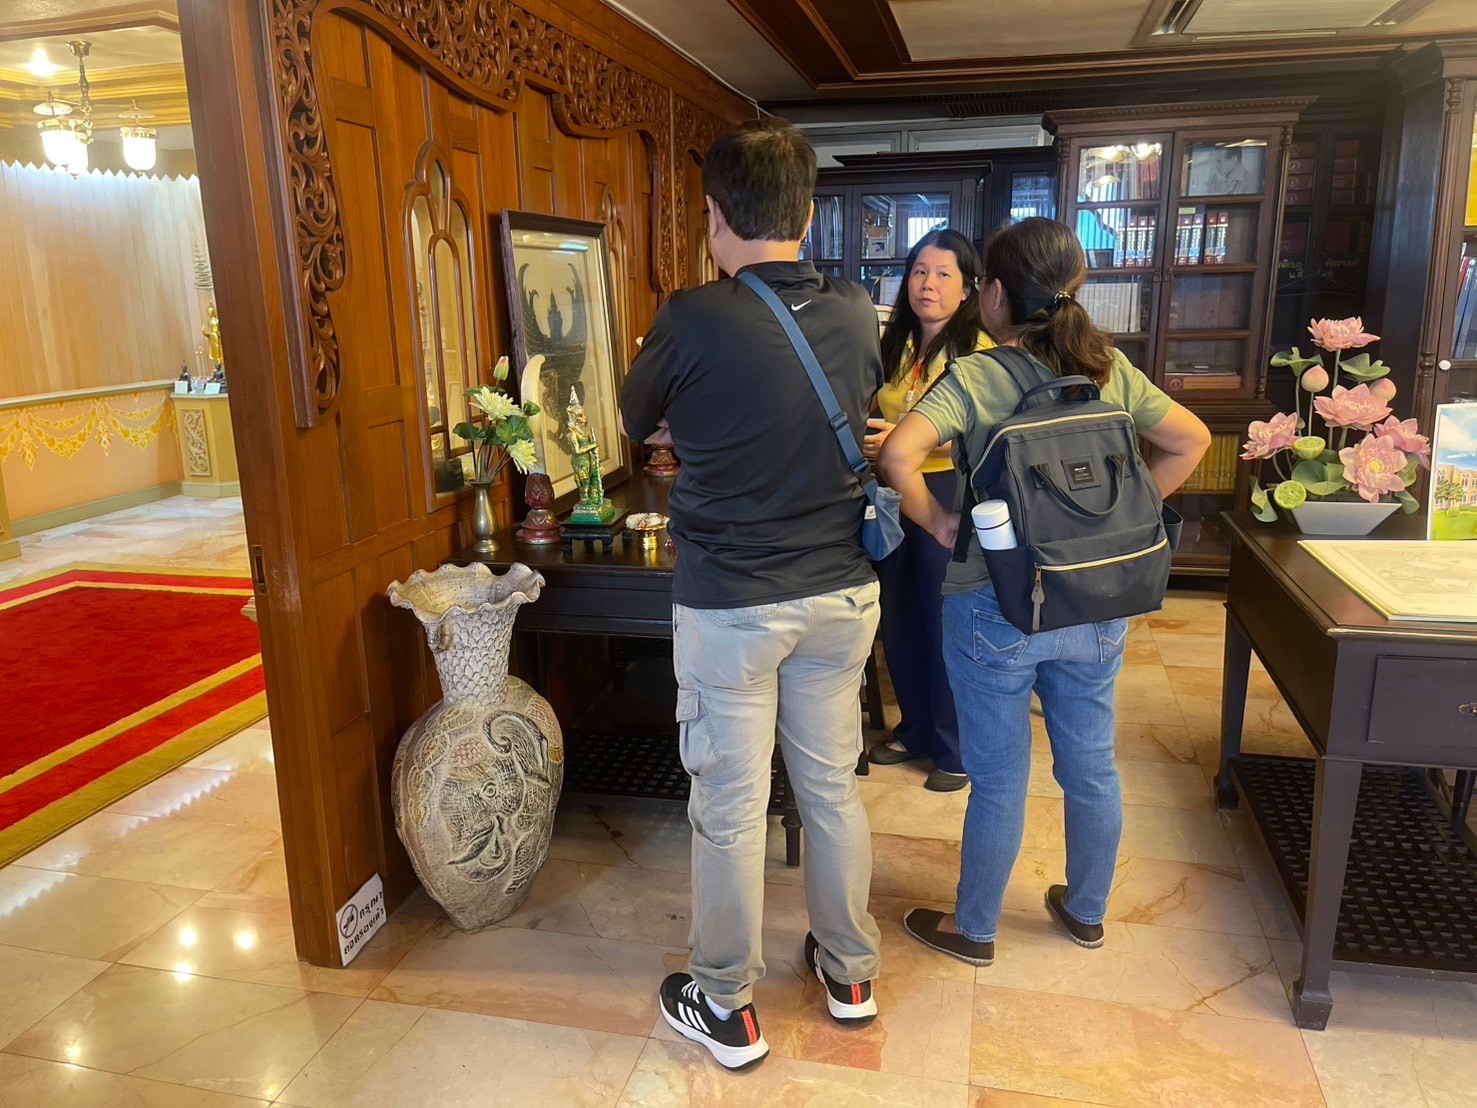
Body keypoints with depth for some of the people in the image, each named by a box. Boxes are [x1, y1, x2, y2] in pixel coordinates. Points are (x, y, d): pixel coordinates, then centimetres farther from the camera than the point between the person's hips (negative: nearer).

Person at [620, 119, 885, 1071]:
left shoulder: (693, 321, -16)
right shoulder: (859, 317, -3)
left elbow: (640, 422, 1)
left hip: (730, 602, -4)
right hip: (842, 594, 5)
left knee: (731, 806, 9)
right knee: (833, 785, 18)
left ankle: (727, 1008, 27)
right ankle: (851, 971, 37)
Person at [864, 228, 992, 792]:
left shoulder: (980, 350, -10)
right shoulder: (893, 346, 10)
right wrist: (866, 439, 1)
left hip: (948, 495, -6)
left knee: (946, 626, 3)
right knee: (897, 621, 14)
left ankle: (956, 749, 21)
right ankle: (916, 728, 34)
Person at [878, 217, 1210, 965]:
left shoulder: (974, 378, -14)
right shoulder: (1109, 369, 1)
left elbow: (899, 454, -29)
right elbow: (1191, 441, 9)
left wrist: (935, 520, -13)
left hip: (997, 611, -5)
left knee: (999, 779, 9)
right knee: (1092, 767, 19)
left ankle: (973, 929, 29)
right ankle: (1086, 911, 41)